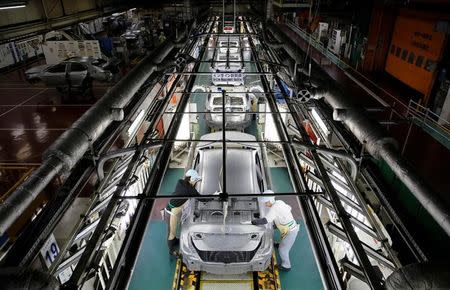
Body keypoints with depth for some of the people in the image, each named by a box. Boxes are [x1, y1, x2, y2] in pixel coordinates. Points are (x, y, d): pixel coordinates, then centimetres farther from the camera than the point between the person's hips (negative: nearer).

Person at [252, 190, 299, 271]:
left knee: (282, 249, 9)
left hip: (290, 231, -9)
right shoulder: (280, 202, -2)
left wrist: (253, 222, -26)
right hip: (292, 228, 9)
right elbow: (289, 208, 16)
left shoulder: (274, 208, -29)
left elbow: (265, 221, -36)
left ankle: (286, 266, 28)